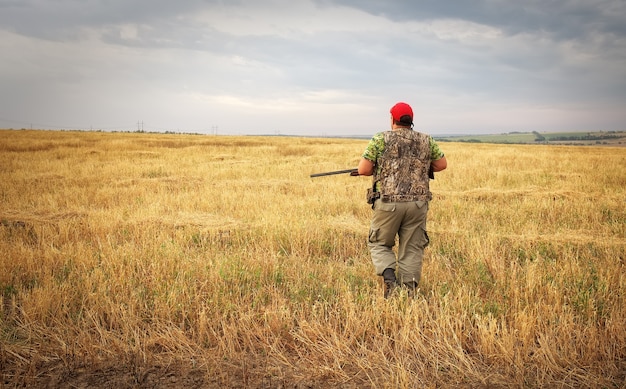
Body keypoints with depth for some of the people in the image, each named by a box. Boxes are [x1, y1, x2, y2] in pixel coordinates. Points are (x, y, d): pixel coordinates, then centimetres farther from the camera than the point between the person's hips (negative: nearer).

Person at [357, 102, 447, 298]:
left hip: (388, 203, -2)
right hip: (418, 204, 3)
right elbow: (442, 164, 17)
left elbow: (363, 170, -5)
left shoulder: (380, 139, -2)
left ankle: (389, 277, -6)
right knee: (411, 250, 11)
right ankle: (409, 292, 8)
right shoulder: (426, 140, 8)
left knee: (379, 244, 15)